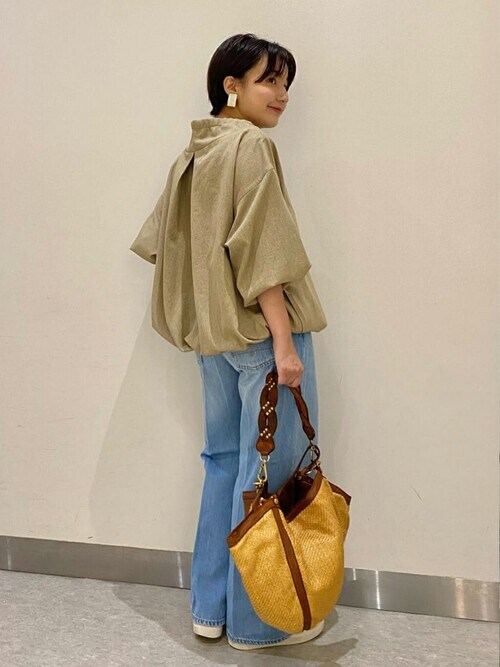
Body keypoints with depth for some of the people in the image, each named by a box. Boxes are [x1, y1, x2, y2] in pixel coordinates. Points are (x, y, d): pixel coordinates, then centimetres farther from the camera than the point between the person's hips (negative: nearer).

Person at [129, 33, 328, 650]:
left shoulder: (193, 153, 15)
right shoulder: (250, 145, -10)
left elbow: (163, 241, 19)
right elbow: (260, 254, -18)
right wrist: (284, 344, -19)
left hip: (212, 333, 9)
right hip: (260, 329, -9)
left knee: (224, 461, 15)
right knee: (267, 472, 0)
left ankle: (210, 607, 26)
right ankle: (257, 621, 13)